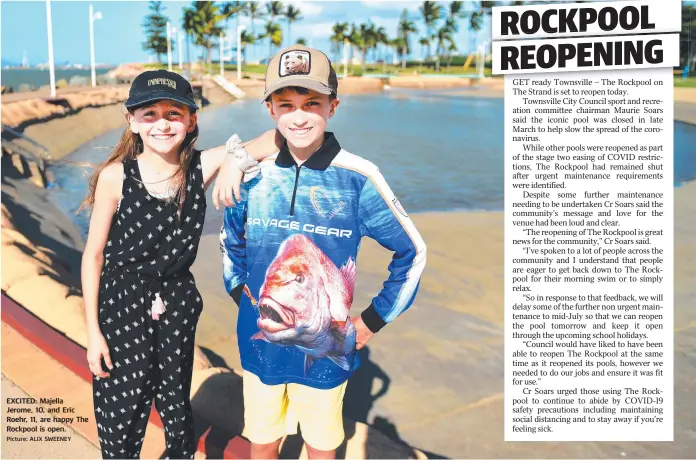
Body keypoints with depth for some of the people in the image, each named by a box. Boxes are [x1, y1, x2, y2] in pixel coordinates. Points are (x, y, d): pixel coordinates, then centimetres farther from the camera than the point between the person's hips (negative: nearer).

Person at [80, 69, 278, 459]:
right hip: (122, 308, -2)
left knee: (176, 405, 18)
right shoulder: (116, 177, -14)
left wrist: (237, 156, -30)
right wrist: (93, 332, -5)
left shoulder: (202, 167, -9)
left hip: (178, 305, 2)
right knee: (121, 416, 7)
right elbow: (93, 255, -6)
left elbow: (279, 138, -12)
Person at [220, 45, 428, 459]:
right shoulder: (254, 175, -5)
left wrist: (373, 321, -3)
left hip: (325, 348, -2)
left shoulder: (357, 178, -14)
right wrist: (239, 293, 7)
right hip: (260, 345, 3)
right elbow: (231, 243, 16)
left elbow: (412, 252, -4)